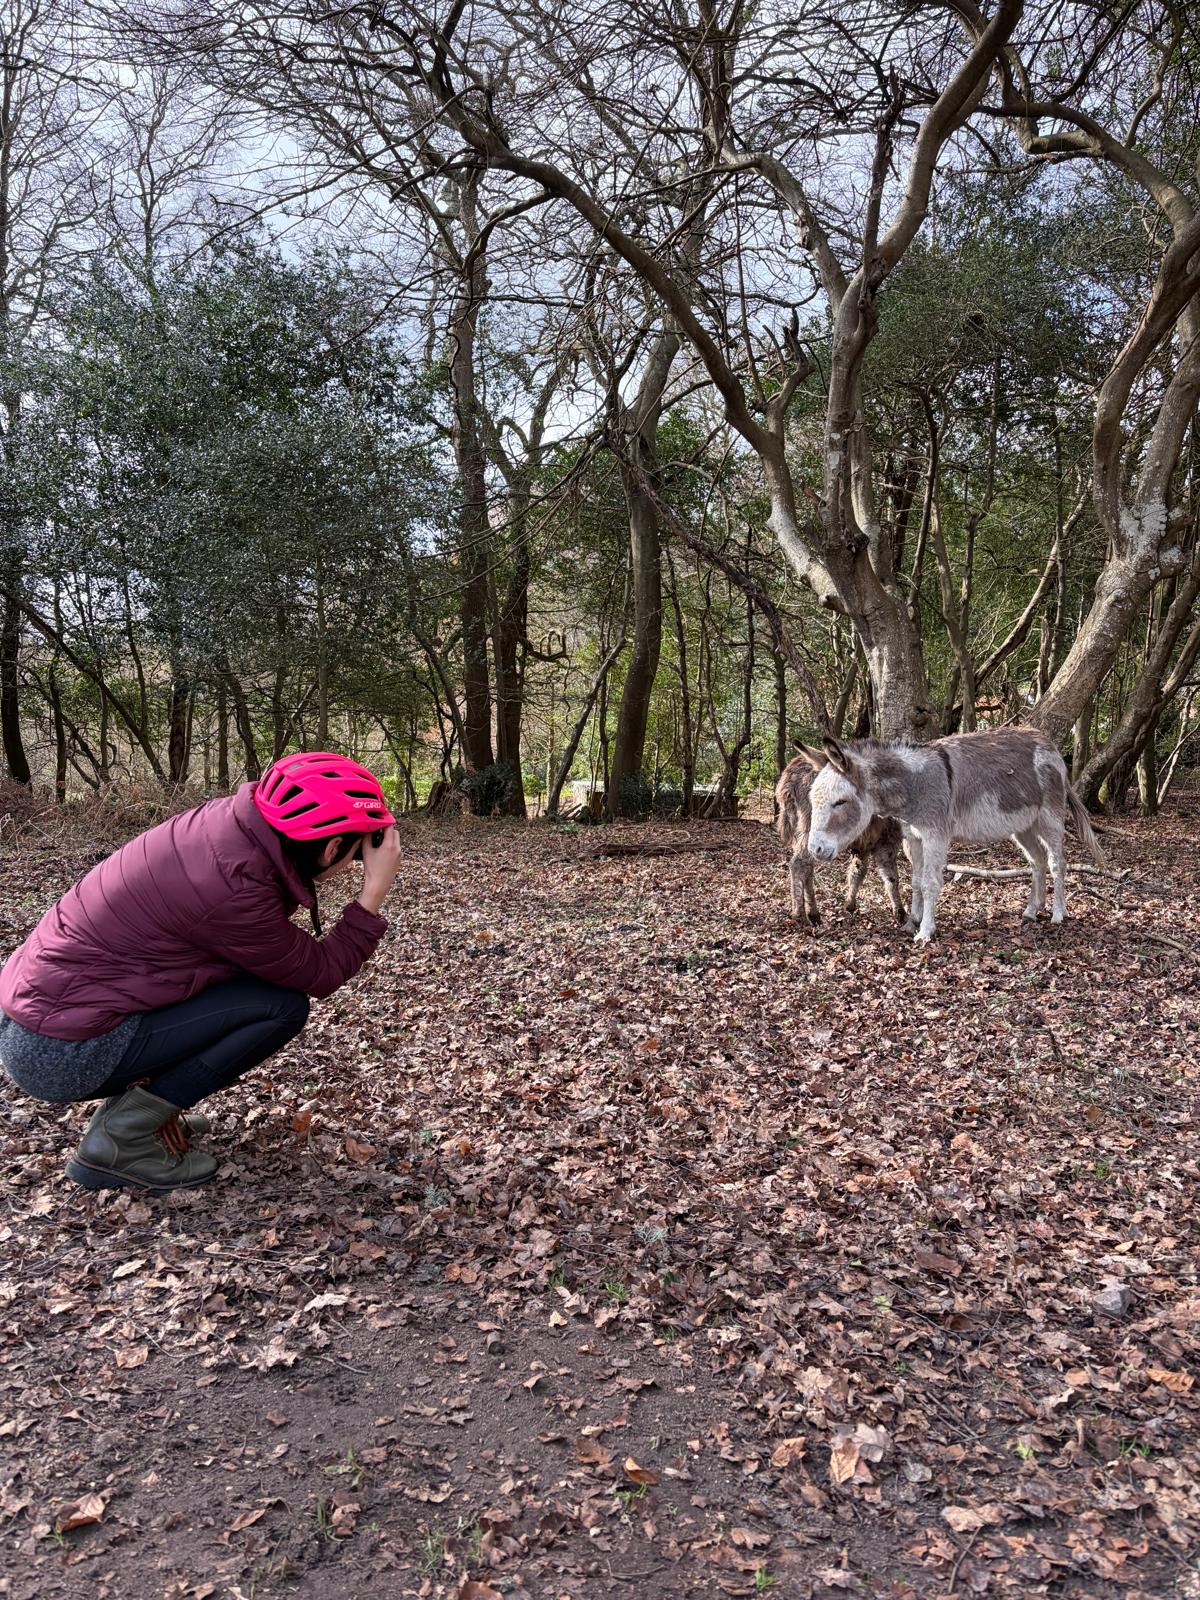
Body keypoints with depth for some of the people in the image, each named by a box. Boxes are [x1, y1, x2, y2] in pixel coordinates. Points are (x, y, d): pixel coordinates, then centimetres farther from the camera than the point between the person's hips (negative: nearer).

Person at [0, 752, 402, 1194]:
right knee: (282, 1005, -12)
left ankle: (130, 1106, 15)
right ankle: (119, 1142, -3)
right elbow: (320, 975, -12)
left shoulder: (229, 818, -4)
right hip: (61, 1051, -9)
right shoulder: (234, 887, -27)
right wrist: (374, 893, -11)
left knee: (264, 966, 14)